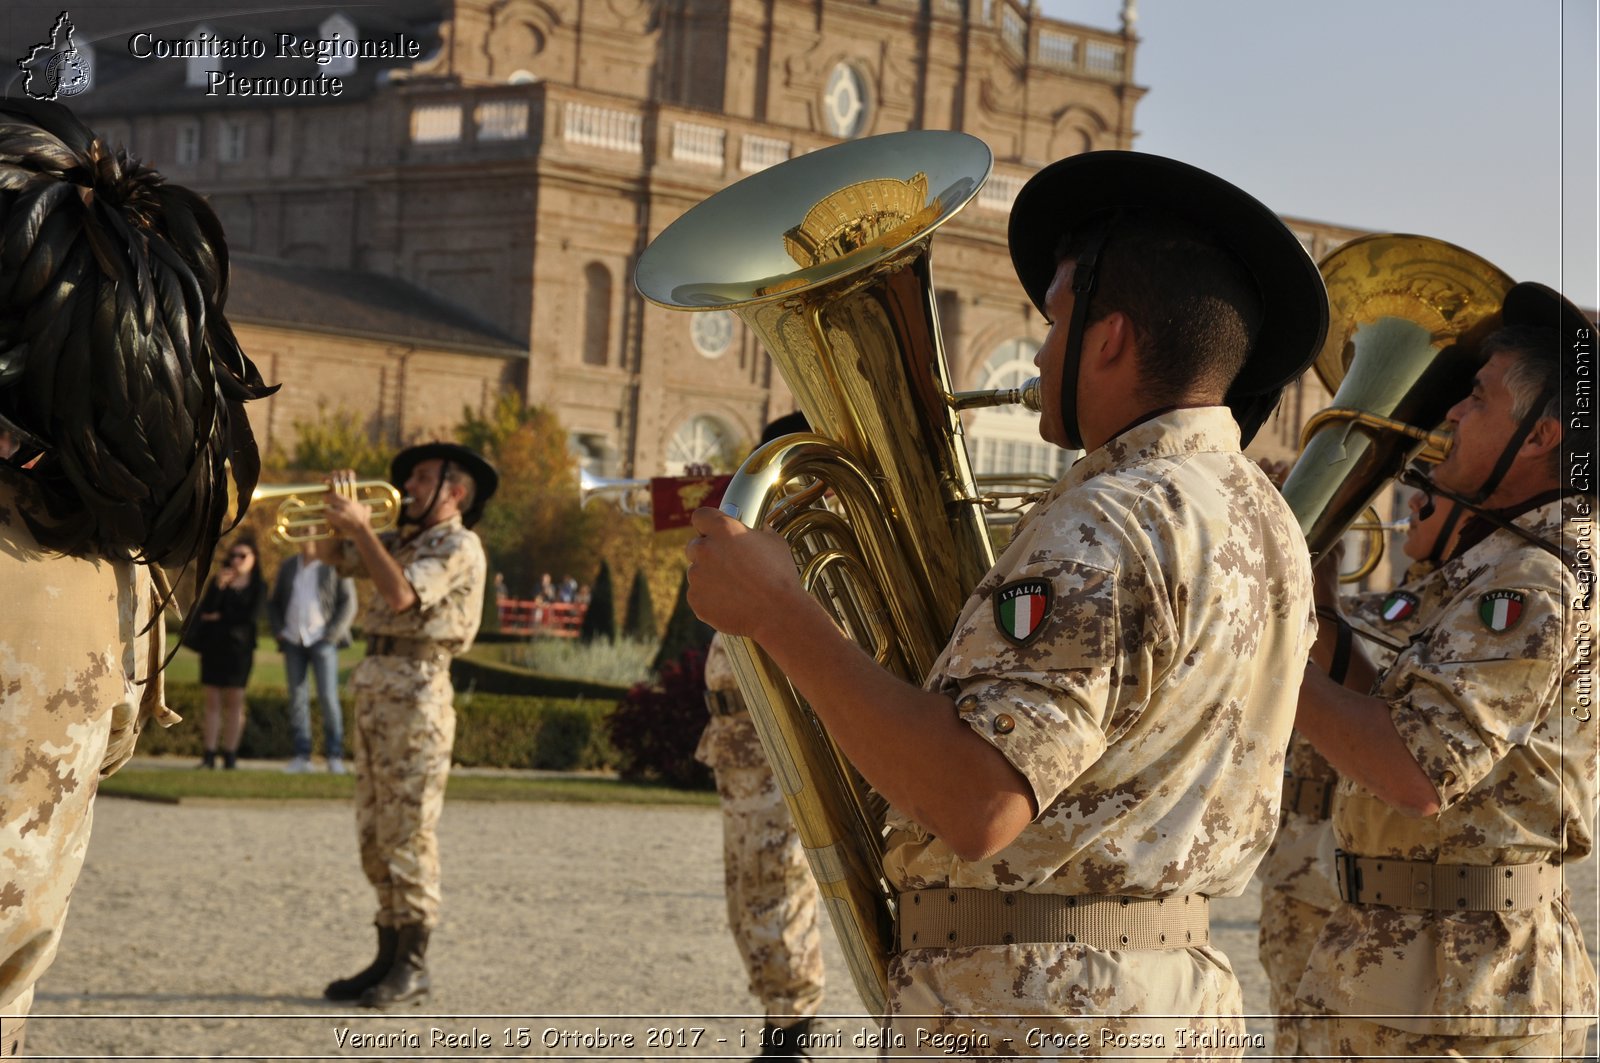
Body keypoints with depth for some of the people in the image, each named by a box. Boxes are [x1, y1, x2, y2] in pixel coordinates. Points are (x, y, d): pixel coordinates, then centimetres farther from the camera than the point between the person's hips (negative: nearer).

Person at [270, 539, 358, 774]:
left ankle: (334, 756, -6)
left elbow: (348, 604, -1)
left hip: (321, 639, -4)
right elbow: (273, 603, 21)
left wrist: (332, 635, -10)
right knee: (297, 698, 0)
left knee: (328, 697, -10)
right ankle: (301, 756, 1)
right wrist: (279, 630, 6)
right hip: (293, 640, 4)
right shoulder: (288, 566, 16)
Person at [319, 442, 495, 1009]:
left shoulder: (458, 546, -6)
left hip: (417, 692, -9)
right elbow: (333, 554, 26)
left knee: (407, 831, -9)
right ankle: (387, 957, 13)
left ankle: (412, 964, -6)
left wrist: (361, 527, -14)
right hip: (374, 689, 9)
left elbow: (400, 595, -20)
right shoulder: (405, 542, 20)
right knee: (375, 833, 9)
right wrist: (342, 508, 10)